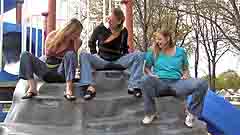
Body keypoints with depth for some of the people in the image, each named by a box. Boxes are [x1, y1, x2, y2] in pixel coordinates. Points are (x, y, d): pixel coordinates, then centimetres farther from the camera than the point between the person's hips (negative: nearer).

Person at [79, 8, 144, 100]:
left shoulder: (123, 31, 2)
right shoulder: (100, 28, -3)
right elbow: (91, 43, 13)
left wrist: (126, 59, 3)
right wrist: (94, 54, 0)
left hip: (118, 61, 1)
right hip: (102, 61, -1)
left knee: (139, 55, -20)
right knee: (84, 56, -29)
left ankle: (133, 86, -31)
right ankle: (90, 87, -46)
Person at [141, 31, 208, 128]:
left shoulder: (180, 51, 13)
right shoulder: (154, 52, 12)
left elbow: (186, 69, 21)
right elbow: (146, 68, 18)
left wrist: (185, 75, -1)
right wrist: (150, 74, -4)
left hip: (177, 83, 1)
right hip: (160, 83, -1)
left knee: (202, 84, -25)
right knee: (146, 80, -38)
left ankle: (192, 114, -6)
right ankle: (150, 113, -18)